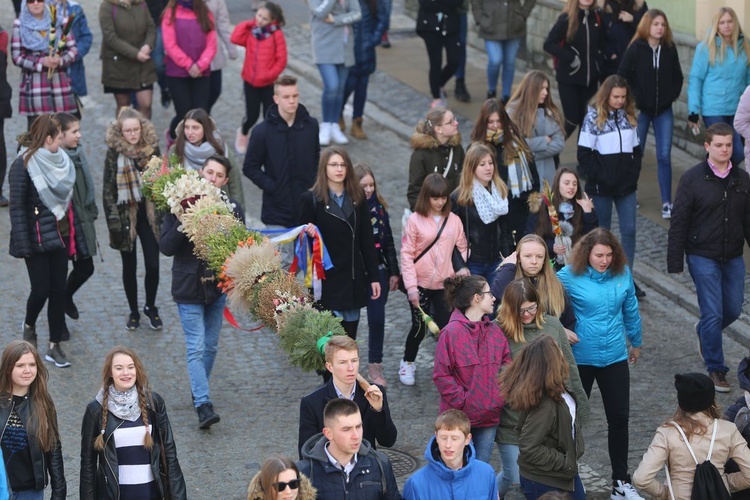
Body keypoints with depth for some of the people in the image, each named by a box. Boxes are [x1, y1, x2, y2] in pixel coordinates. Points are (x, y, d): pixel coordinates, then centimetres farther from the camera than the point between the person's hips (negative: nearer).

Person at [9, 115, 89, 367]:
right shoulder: (23, 165, -12)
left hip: (60, 237, 6)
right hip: (37, 239, -6)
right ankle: (29, 325, 28)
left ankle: (55, 346, 13)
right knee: (41, 289, -3)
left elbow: (68, 201, 11)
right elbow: (17, 207, -13)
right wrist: (23, 244, -16)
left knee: (58, 290, 5)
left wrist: (76, 237, 8)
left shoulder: (60, 162, 7)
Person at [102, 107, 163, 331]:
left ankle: (151, 307, 22)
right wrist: (114, 220, -12)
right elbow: (108, 189, -7)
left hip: (150, 215, 2)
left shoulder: (151, 149, -1)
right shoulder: (114, 153, -8)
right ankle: (133, 312, 24)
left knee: (153, 265, 0)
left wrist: (163, 215, 5)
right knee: (130, 266, 9)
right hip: (126, 216, -2)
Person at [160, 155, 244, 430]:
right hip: (188, 287, -3)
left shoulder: (232, 208, -2)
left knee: (210, 346, 15)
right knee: (196, 348, -8)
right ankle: (203, 405, -12)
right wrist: (182, 226, -26)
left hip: (218, 286, 4)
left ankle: (198, 394, 32)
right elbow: (165, 247, -11)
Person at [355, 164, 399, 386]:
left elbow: (388, 241, 9)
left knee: (377, 319, 1)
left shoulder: (378, 207, 3)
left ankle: (375, 365, 12)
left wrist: (394, 272, 10)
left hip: (378, 271, 3)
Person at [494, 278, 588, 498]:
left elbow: (569, 368, 7)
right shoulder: (499, 332, -10)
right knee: (513, 479, 0)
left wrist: (580, 406, 8)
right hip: (513, 419, -3)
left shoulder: (552, 325, 1)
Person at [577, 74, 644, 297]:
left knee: (629, 231, 2)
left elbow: (636, 150, 13)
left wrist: (633, 174, -1)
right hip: (601, 187, -4)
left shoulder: (629, 117, 6)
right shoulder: (593, 117, -8)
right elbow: (584, 155, -9)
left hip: (627, 186, 4)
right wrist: (600, 177, -14)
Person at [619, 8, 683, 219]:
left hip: (664, 110, 2)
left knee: (664, 156, -2)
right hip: (641, 109, -2)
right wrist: (635, 99, -9)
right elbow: (623, 75, -6)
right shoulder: (636, 49, -8)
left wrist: (672, 96, -2)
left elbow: (677, 77, 10)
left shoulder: (669, 49, 1)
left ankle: (667, 202, -1)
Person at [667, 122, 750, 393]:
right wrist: (675, 262, -9)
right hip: (702, 257, -4)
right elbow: (679, 223, -7)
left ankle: (704, 332, 42)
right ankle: (715, 369, 8)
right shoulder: (692, 179, -9)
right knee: (713, 314, -5)